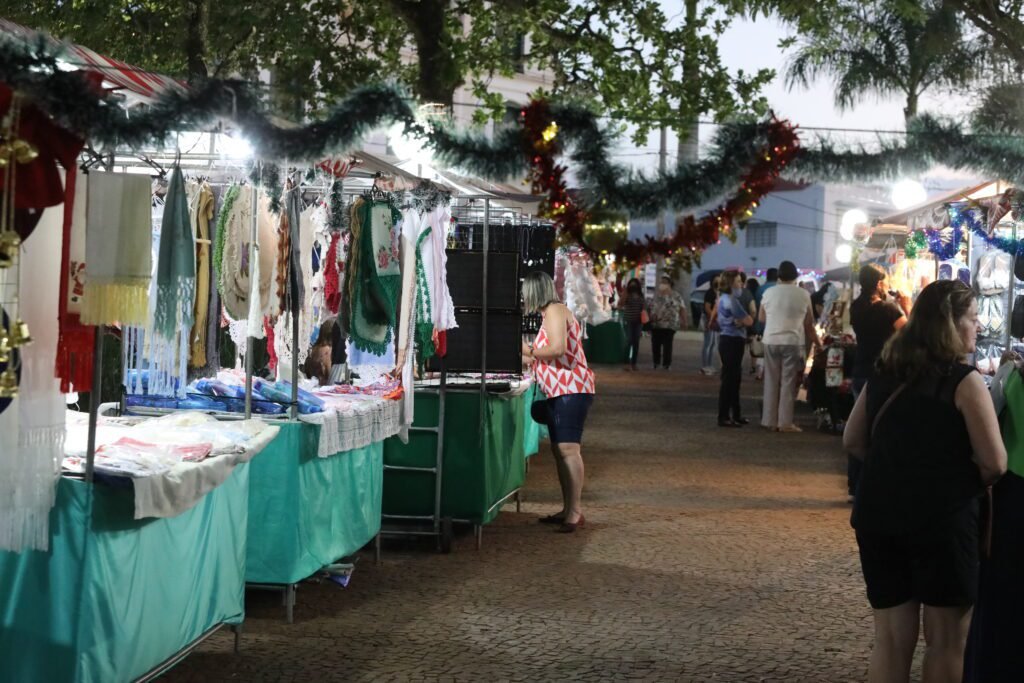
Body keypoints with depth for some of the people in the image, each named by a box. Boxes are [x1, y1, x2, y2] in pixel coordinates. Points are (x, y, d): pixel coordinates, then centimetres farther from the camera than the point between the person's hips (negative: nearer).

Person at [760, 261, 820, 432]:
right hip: (793, 342, -2)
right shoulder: (803, 294, 0)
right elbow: (809, 324, 4)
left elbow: (761, 318, 14)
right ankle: (785, 422, 1)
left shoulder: (769, 293, 4)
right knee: (788, 382, 2)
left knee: (771, 381, 9)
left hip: (771, 341, 2)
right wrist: (817, 342, 16)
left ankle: (770, 421, 10)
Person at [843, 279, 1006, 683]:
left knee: (890, 638, 13)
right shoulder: (963, 381, -10)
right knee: (946, 641, 8)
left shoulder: (883, 374, 8)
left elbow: (853, 441, 16)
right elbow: (995, 464, -12)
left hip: (879, 515, 6)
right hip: (942, 518, -5)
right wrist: (964, 482, 6)